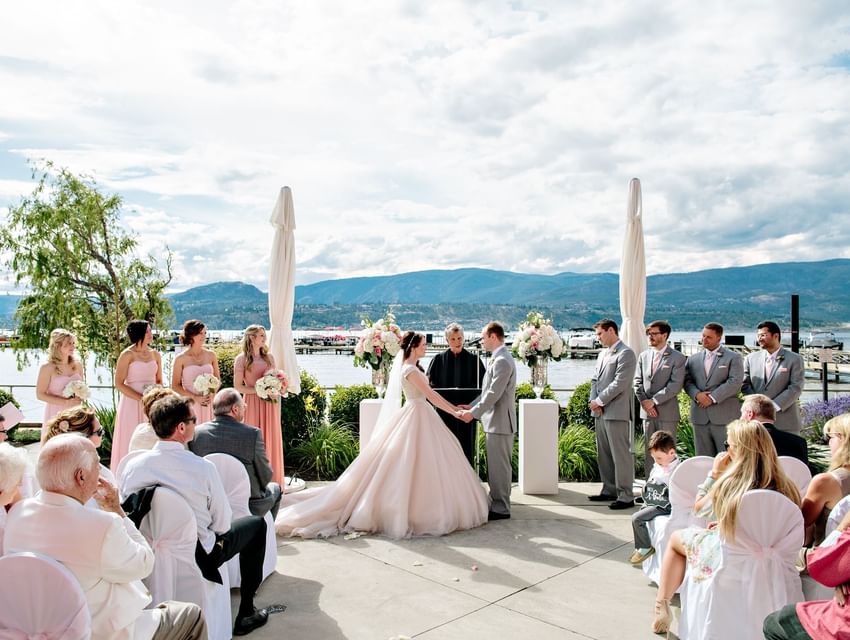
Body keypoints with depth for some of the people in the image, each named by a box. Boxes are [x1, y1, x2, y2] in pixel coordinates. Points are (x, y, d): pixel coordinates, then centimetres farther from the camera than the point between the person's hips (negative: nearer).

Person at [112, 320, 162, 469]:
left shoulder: (155, 354, 8)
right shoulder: (128, 355, -6)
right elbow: (119, 384, -9)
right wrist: (141, 399, -15)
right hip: (132, 405, -4)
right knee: (132, 445, 0)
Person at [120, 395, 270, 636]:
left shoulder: (132, 466, -12)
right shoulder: (203, 468, -24)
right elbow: (222, 524, -15)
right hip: (198, 558, -5)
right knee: (256, 524, 18)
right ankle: (246, 613, 21)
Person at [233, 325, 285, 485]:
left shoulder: (269, 357, 10)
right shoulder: (242, 359, -4)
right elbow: (238, 386, -7)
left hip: (270, 404, 5)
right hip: (253, 404, -5)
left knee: (271, 440, 6)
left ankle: (271, 482, 14)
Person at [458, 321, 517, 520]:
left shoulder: (502, 361, -18)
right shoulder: (498, 359, 15)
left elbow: (494, 394, -22)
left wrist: (473, 413, -17)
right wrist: (472, 406, 13)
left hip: (500, 422, -10)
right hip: (494, 422, 10)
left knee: (499, 466, -2)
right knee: (495, 466, 16)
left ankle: (501, 509, 7)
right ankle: (496, 503, 25)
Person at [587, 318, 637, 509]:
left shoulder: (626, 354, -9)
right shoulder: (603, 353, 19)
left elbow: (619, 383, -17)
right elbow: (595, 379, 17)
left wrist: (600, 401, -12)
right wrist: (594, 401, 1)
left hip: (616, 412, -9)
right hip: (600, 412, 9)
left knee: (620, 454, -4)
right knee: (604, 454, 13)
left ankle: (626, 496, 2)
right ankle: (609, 490, 23)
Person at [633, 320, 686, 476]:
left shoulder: (677, 358, -4)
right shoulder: (644, 356, 13)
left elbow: (675, 385, -12)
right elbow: (637, 381, 11)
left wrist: (654, 400, -15)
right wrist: (644, 401, -5)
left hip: (667, 412, -5)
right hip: (647, 411, 5)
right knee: (649, 451, 9)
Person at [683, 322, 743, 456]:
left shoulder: (733, 357, 3)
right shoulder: (693, 359, 15)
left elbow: (735, 381, -8)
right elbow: (687, 381, 8)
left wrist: (713, 397, -14)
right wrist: (696, 394, -13)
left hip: (724, 416, -4)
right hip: (700, 417, 4)